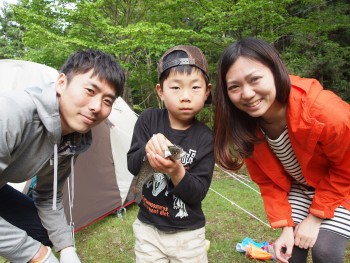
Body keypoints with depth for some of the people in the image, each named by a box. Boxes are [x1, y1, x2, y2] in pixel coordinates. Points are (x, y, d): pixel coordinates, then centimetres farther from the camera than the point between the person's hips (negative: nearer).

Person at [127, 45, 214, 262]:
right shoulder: (149, 120, -10)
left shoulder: (205, 138, -15)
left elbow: (198, 193, -16)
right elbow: (132, 166, -11)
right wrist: (148, 151, -31)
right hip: (148, 228, 1)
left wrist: (176, 171, -34)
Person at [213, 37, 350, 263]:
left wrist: (316, 217, -15)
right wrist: (286, 226, -13)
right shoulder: (247, 127, -22)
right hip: (299, 189, 3)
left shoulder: (324, 111, -36)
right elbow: (268, 181, -8)